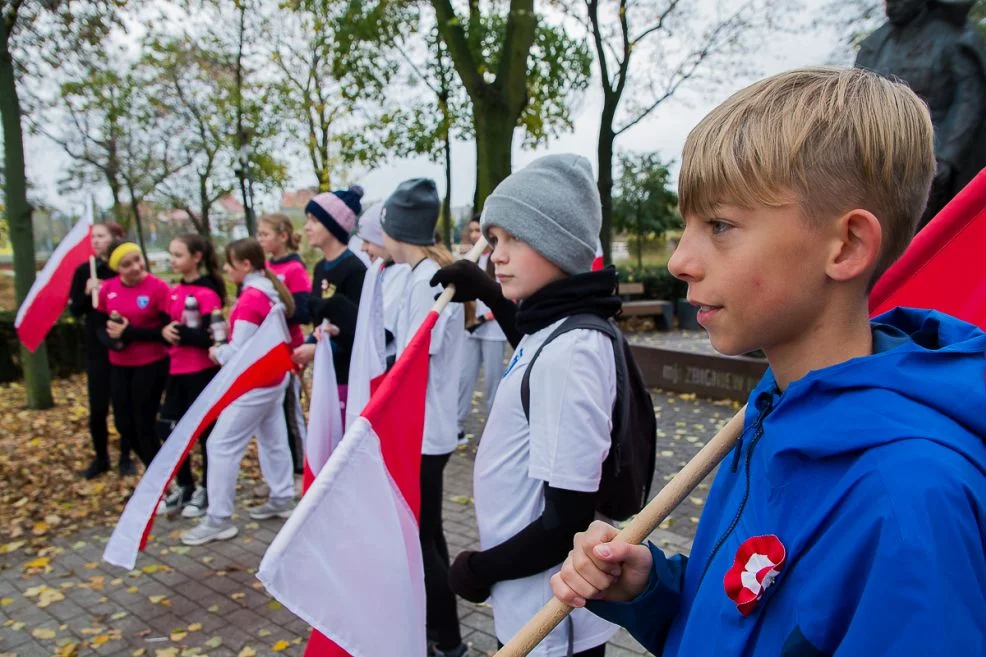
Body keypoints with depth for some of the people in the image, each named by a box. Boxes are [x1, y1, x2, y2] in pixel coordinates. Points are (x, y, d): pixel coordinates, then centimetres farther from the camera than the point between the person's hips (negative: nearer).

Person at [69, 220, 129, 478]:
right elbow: (74, 310, 4)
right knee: (97, 408, 4)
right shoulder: (84, 271, 4)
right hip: (97, 349, 2)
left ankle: (125, 457, 21)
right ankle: (100, 458, 21)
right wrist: (87, 293, -13)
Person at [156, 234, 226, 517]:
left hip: (203, 372, -8)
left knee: (204, 430, 5)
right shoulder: (174, 291, 10)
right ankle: (185, 487, 28)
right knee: (168, 428, 11)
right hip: (177, 371, 8)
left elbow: (210, 337, -19)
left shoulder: (208, 293, -14)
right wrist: (165, 331, -6)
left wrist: (179, 333, -20)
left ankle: (207, 491, 21)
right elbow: (166, 324, 15)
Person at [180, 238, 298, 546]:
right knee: (273, 440, 18)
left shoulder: (249, 300, -21)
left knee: (221, 445, -4)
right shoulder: (270, 290, 5)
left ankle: (218, 519, 2)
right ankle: (282, 498, 29)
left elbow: (239, 353, -22)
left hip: (254, 384, -10)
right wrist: (233, 328, 4)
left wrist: (217, 352, -4)